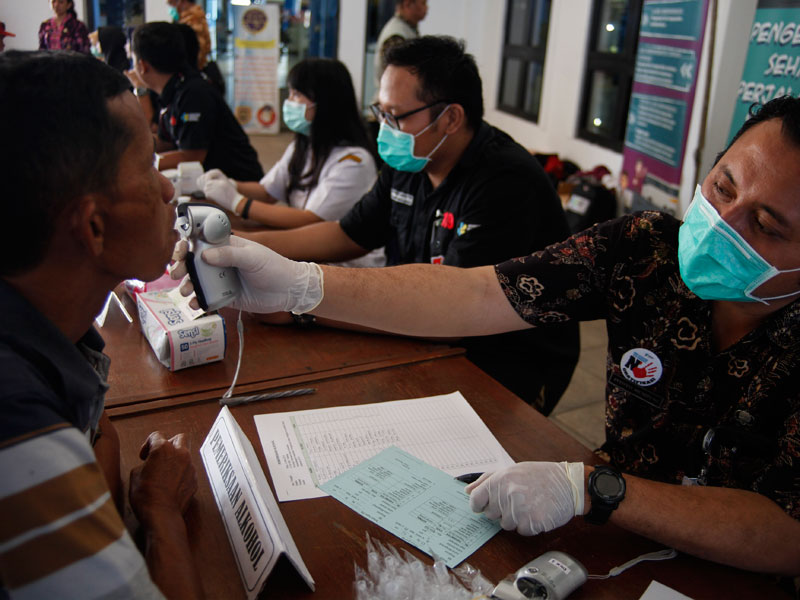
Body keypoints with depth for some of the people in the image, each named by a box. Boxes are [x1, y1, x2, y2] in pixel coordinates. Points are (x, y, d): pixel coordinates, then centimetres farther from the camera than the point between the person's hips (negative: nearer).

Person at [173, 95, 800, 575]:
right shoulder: (648, 246, -15)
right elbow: (473, 297, -22)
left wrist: (588, 490, -34)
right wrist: (299, 284, -31)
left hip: (730, 575, -2)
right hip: (615, 529, 3)